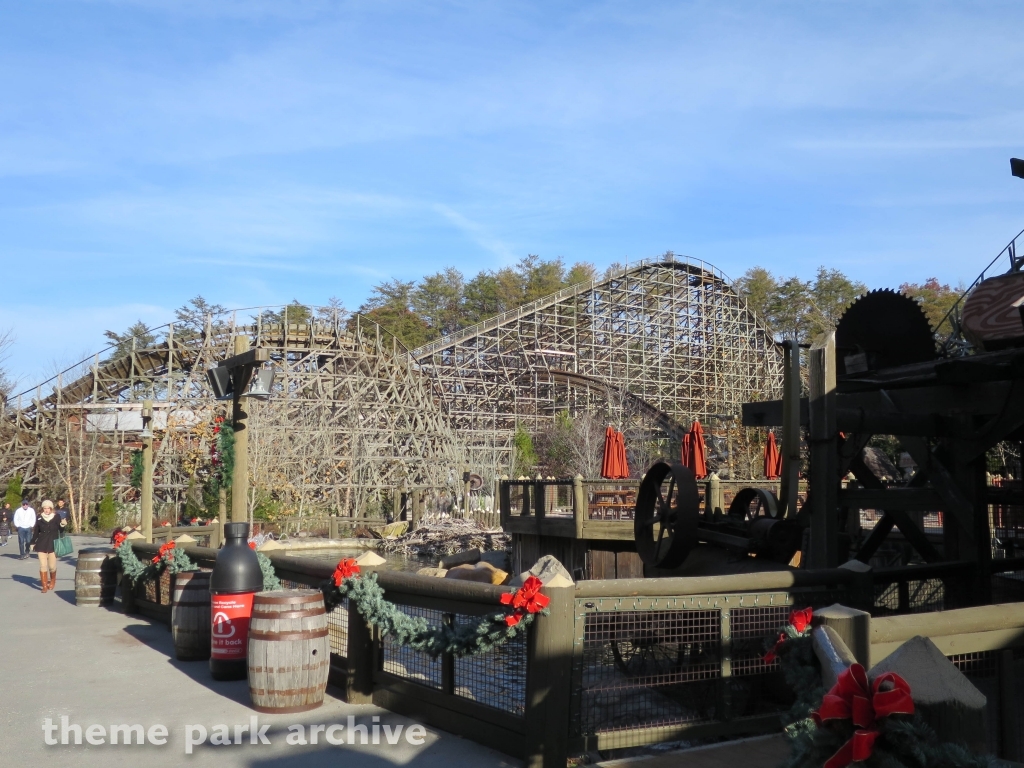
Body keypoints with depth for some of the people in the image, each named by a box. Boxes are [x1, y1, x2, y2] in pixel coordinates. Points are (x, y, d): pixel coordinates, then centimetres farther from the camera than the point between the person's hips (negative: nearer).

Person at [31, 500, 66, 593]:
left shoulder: (57, 517, -3)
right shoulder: (39, 517, 2)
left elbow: (60, 530, -3)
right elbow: (36, 531, 11)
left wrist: (63, 525, -23)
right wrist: (33, 543, 14)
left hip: (53, 544, -1)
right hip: (41, 544, 1)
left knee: (52, 566, 3)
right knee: (43, 565, -1)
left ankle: (52, 581, 31)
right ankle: (44, 586, 6)